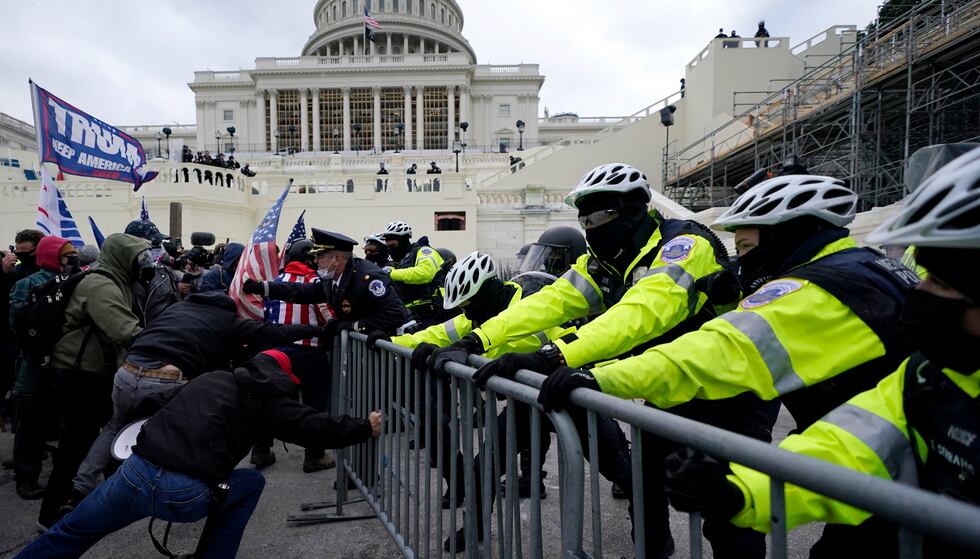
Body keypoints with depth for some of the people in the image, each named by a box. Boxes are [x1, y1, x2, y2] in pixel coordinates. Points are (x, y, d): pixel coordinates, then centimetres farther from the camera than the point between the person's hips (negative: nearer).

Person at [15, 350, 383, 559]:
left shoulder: (212, 377, 22)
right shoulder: (267, 394, 7)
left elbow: (156, 403, 26)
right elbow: (310, 427, 2)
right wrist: (364, 428, 12)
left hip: (135, 471, 5)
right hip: (185, 495, -5)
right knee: (251, 483, 21)